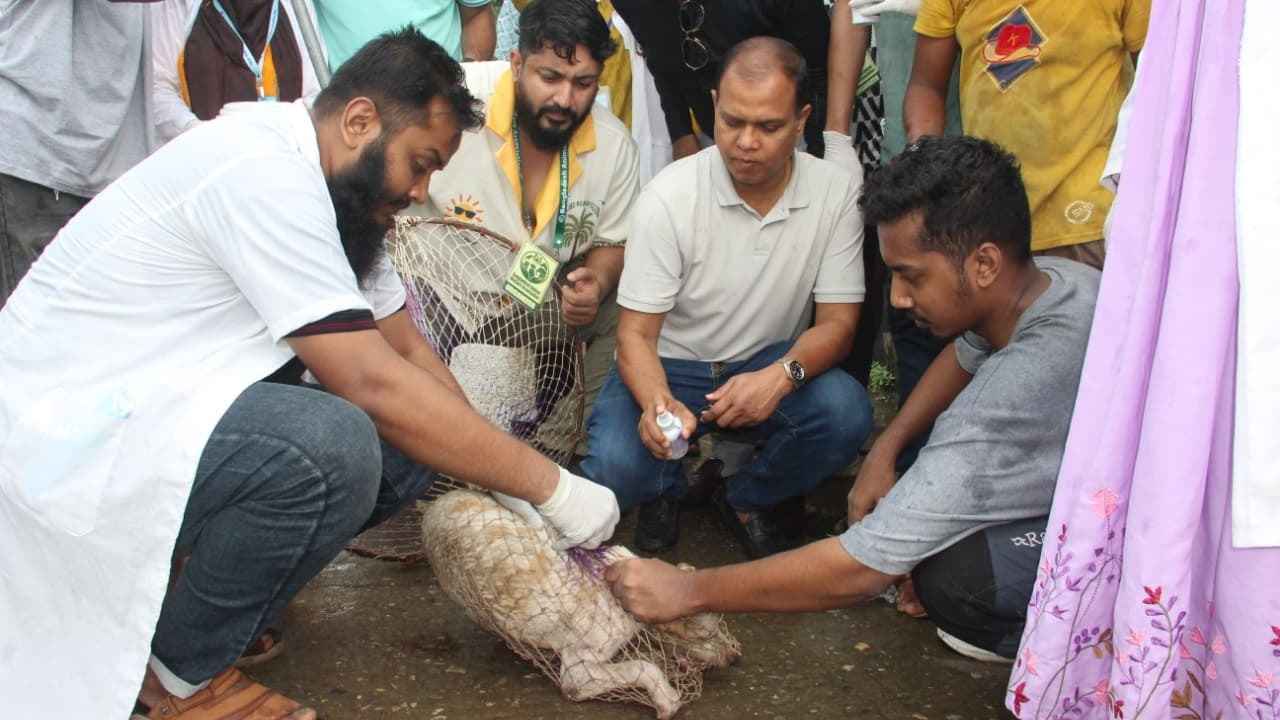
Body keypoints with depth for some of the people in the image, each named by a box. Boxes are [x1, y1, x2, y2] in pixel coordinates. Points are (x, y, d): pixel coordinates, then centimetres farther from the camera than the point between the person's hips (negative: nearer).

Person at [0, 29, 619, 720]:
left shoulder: (332, 189, 7)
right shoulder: (264, 170, -24)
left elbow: (407, 349, 9)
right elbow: (374, 383, -28)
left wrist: (511, 488, 1)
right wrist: (550, 487, -20)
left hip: (144, 420, 10)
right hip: (60, 438, -9)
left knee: (411, 443, -4)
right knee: (332, 446, -32)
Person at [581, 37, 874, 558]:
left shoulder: (836, 192, -11)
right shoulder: (669, 196, -17)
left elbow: (837, 322, -9)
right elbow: (636, 333, -14)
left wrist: (782, 375, -32)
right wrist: (657, 403, -37)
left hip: (772, 365, 2)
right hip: (671, 366, -2)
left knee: (846, 413, -29)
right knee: (614, 466, -30)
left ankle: (749, 499, 4)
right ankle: (664, 488, 12)